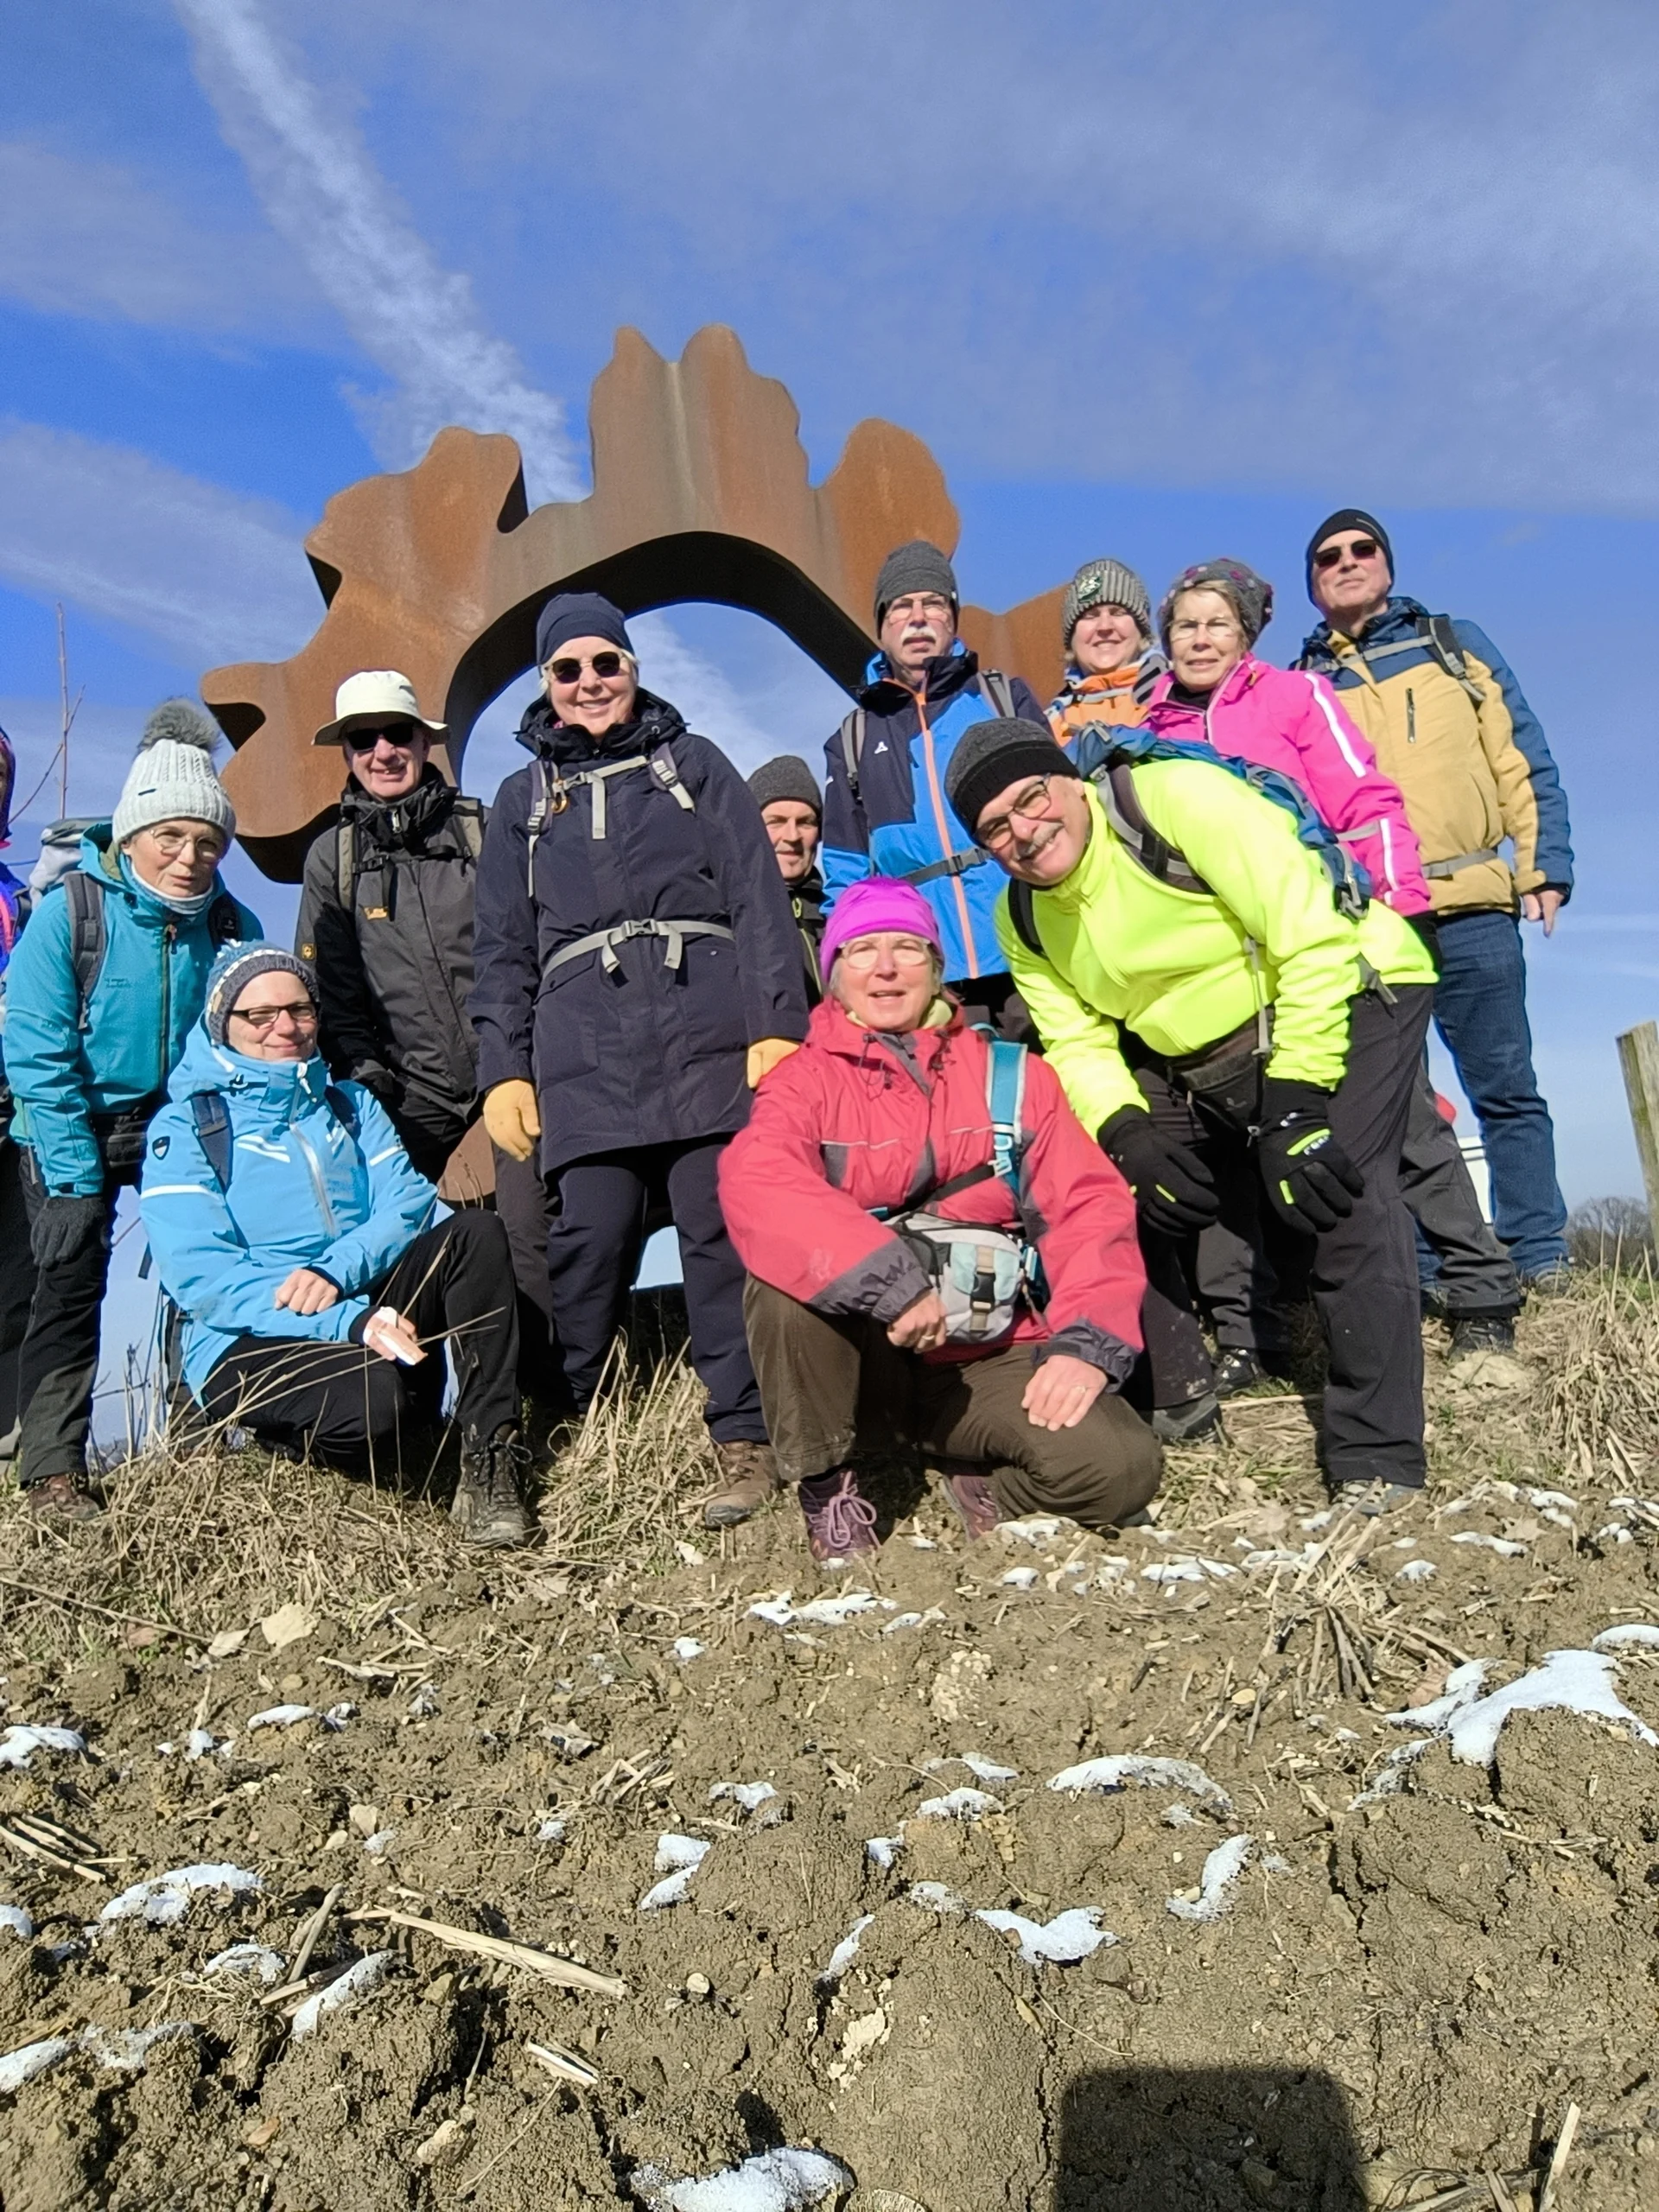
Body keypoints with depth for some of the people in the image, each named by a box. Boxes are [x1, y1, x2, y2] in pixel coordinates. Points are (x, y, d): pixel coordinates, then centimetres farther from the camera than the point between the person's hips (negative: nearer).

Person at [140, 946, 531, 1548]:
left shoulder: (349, 1104, 17)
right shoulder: (183, 1128, 0)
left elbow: (410, 1201, 2)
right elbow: (202, 1278, -13)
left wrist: (338, 1271, -20)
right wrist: (349, 1323, -26)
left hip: (366, 1306, 5)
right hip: (250, 1341, -4)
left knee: (475, 1232, -21)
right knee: (373, 1402, -36)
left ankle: (487, 1460, -23)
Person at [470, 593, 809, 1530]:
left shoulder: (694, 763, 18)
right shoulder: (522, 799, 23)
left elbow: (760, 898, 8)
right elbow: (503, 951, 20)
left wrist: (777, 1025, -5)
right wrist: (504, 1073, 8)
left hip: (709, 1034, -1)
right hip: (582, 1053, 2)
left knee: (724, 1231, -7)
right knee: (588, 1246, -7)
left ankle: (746, 1443, 0)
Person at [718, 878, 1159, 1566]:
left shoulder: (1011, 1075, 6)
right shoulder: (806, 1080, -2)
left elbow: (1089, 1207, -1)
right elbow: (755, 1185, -23)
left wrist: (1087, 1343, -17)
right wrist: (892, 1283, -36)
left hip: (990, 1357, 1)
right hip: (865, 1356, -1)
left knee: (1121, 1468, -23)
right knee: (784, 1284, -31)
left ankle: (985, 1480, 9)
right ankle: (825, 1484, -6)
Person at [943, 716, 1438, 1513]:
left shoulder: (1178, 797, -25)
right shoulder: (1023, 922, -4)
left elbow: (1316, 944, -27)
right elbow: (1077, 1045, -2)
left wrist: (1293, 1103, -29)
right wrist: (1127, 1134, -22)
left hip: (1345, 990, -6)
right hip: (1198, 1058, 7)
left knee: (1339, 1196, -27)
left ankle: (1378, 1462, -14)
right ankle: (1173, 1405, 14)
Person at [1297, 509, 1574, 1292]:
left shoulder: (1455, 643, 15)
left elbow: (1523, 762, 10)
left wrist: (1546, 865, 0)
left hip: (1472, 909, 0)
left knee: (1506, 1089, 2)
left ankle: (1541, 1257, 10)